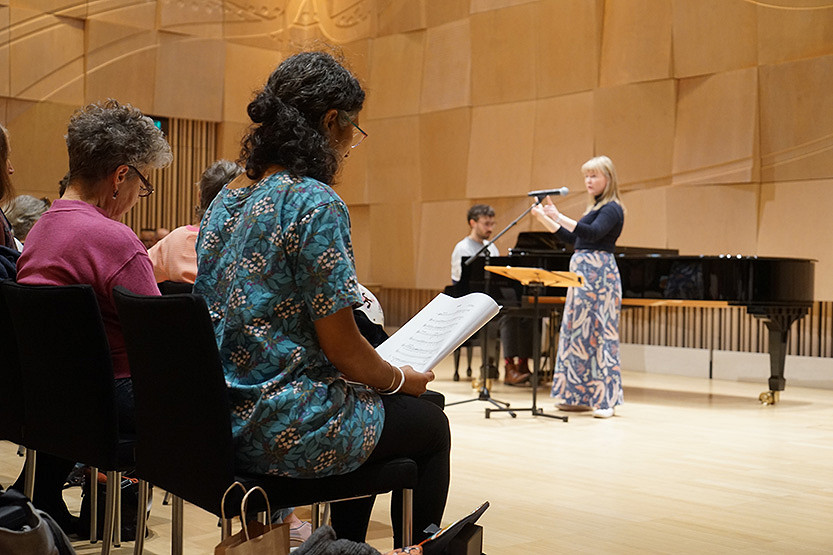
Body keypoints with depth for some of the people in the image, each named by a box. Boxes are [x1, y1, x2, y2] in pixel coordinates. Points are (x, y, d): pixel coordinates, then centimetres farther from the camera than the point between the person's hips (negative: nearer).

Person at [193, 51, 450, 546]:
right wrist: (401, 379, 2)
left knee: (369, 411, 32)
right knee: (431, 425, 16)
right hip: (285, 434, -8)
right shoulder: (316, 203, -18)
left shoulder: (227, 200, 8)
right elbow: (342, 346, -18)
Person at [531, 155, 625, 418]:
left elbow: (592, 234, -25)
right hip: (582, 272, 10)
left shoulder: (612, 208, -8)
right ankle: (581, 396, 15)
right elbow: (573, 238, 21)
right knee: (578, 332, 9)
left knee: (597, 332, -9)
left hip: (599, 273, -10)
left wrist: (559, 217, -32)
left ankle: (605, 399, -5)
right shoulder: (595, 208, 20)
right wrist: (544, 218, 14)